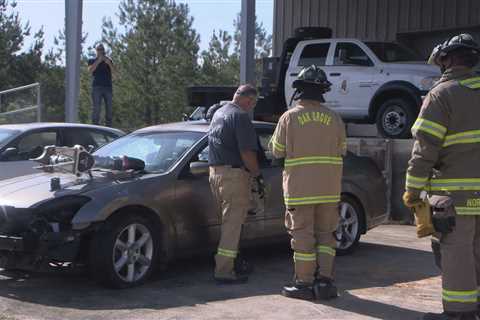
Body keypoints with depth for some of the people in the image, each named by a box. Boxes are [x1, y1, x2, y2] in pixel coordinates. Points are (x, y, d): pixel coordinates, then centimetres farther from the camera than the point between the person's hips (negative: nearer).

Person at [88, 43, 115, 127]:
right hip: (97, 87, -3)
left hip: (108, 87, 3)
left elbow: (113, 71, 5)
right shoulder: (92, 61, 14)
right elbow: (90, 70, -5)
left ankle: (108, 126, 0)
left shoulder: (108, 60, 19)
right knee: (96, 108, -9)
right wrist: (98, 61, -10)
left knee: (109, 108, -1)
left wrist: (109, 63, -11)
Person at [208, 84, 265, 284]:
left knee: (229, 221, 18)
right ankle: (224, 271, -5)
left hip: (214, 172, 9)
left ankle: (224, 266, 25)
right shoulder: (240, 117, -13)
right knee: (232, 223, -5)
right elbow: (247, 153, -18)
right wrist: (258, 176, -8)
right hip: (234, 174, -9)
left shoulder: (218, 114, 17)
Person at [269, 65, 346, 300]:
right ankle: (325, 280, 9)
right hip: (329, 188, 3)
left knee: (303, 235, 2)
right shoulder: (334, 119, 2)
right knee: (325, 234, 12)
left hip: (300, 188, -3)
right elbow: (342, 150, 11)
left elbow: (277, 151, -1)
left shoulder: (289, 117, -7)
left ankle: (304, 283, 6)